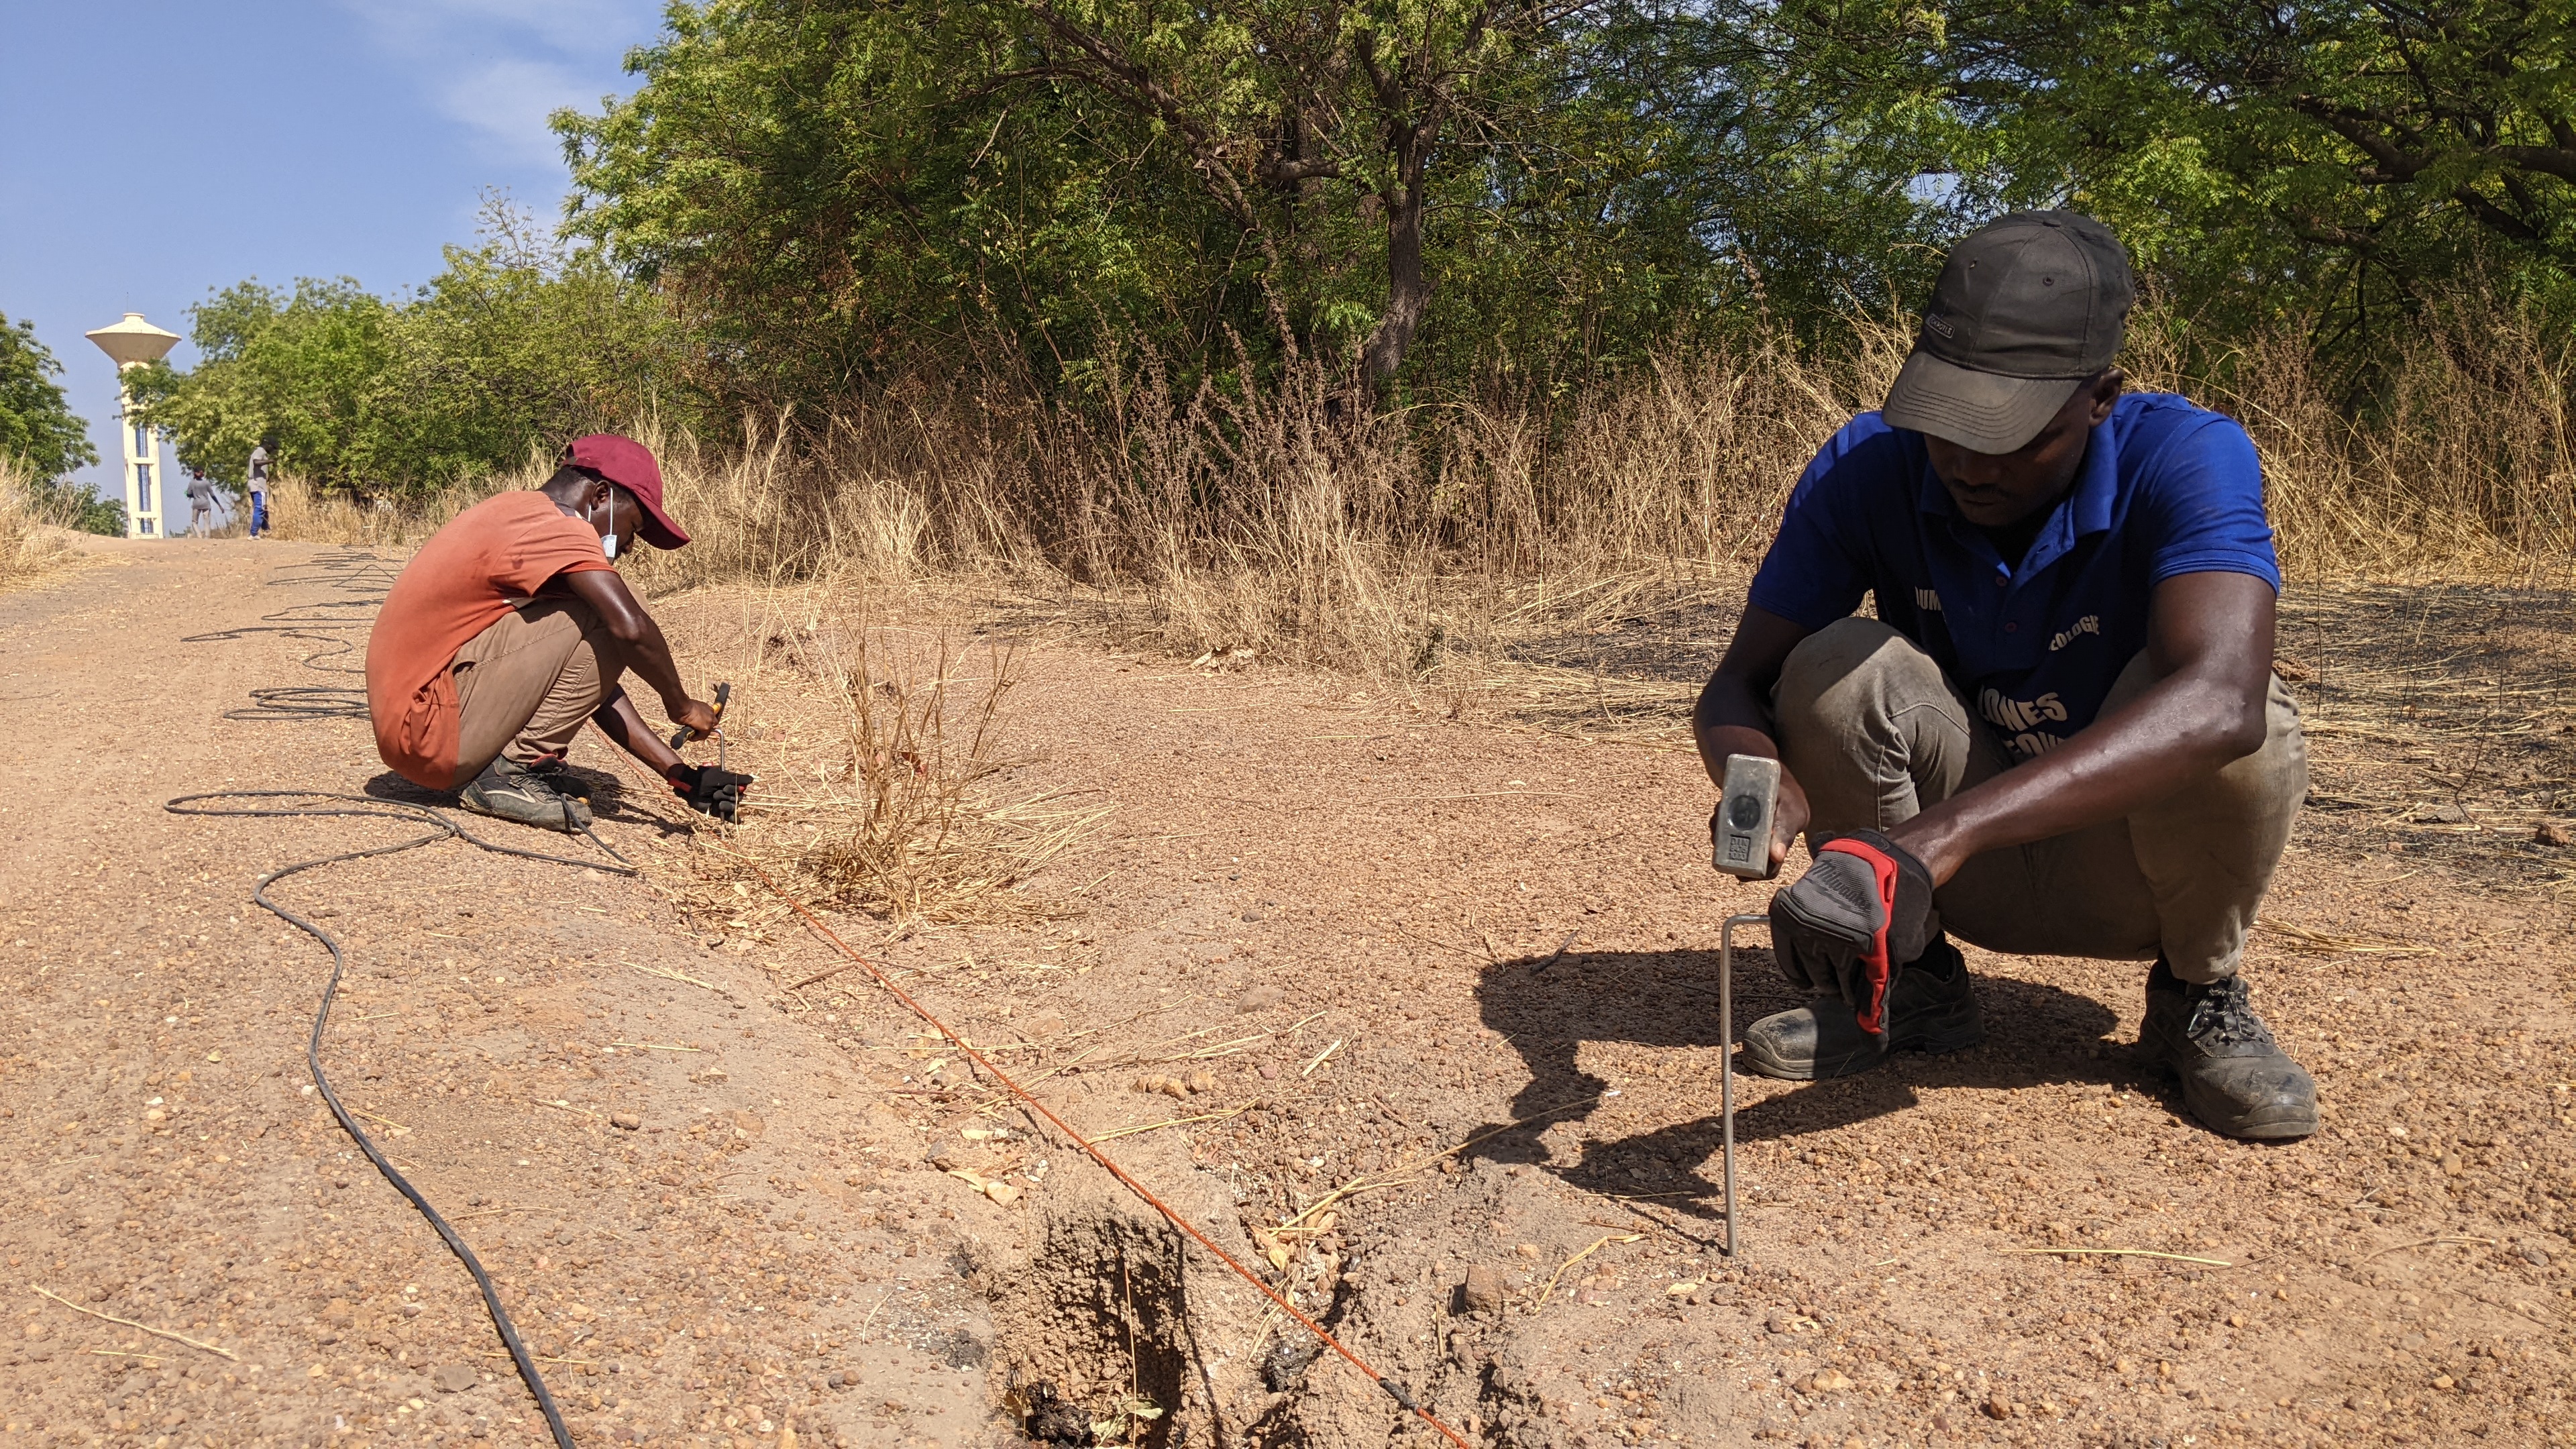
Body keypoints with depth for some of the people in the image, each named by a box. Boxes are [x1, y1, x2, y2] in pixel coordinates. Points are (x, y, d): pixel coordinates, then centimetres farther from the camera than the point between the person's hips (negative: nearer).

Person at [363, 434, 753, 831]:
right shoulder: (553, 526, -13)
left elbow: (590, 679, 15)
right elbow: (632, 627, -29)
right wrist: (680, 705, -9)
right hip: (429, 728, -10)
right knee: (599, 626, -15)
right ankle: (515, 770, -10)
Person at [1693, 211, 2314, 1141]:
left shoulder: (2188, 459, -26)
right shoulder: (1867, 470, -16)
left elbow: (2219, 702, -45)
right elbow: (1735, 687, -16)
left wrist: (1930, 840, -56)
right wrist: (1761, 782, -43)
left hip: (2137, 863, -2)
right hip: (1976, 875, 2)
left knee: (2237, 727, -33)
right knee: (1836, 669, -25)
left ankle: (2198, 996, -3)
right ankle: (1913, 982, -2)